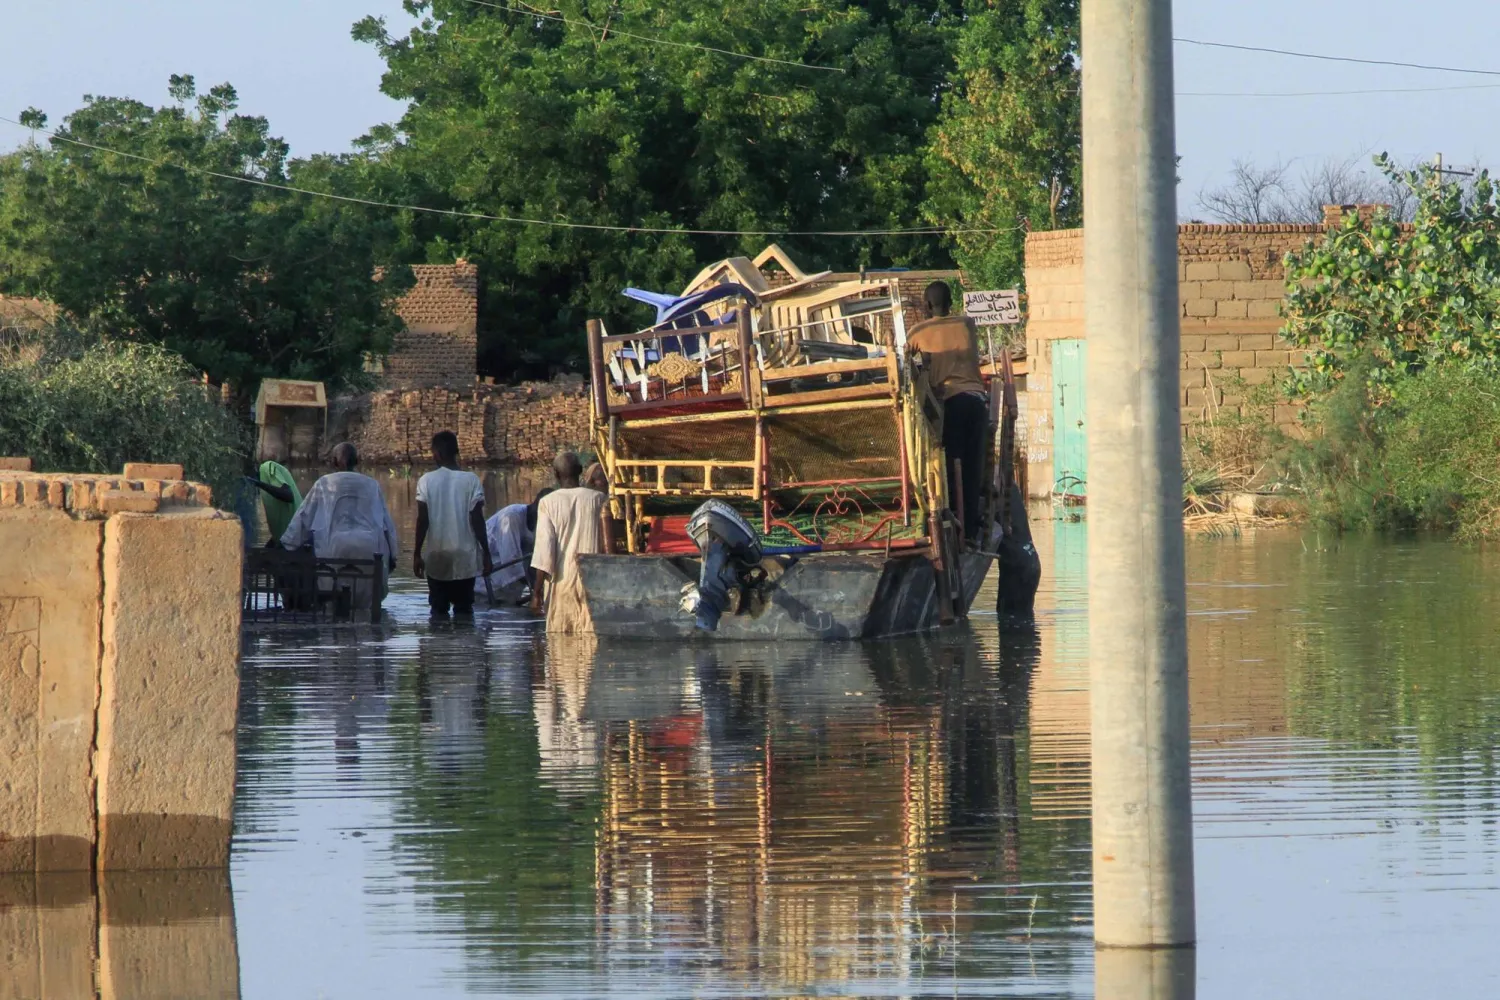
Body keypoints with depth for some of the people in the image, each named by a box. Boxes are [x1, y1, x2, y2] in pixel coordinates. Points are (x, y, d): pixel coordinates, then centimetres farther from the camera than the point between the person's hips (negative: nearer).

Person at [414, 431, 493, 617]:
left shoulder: (426, 481, -3)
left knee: (438, 609, 7)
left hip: (436, 556, 0)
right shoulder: (471, 481, -4)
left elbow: (422, 520, -4)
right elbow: (477, 520, -5)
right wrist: (486, 554, 1)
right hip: (465, 558, 0)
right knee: (464, 609, 6)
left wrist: (417, 554, 3)